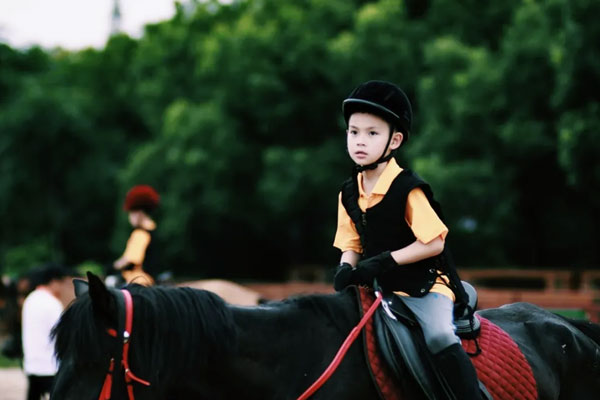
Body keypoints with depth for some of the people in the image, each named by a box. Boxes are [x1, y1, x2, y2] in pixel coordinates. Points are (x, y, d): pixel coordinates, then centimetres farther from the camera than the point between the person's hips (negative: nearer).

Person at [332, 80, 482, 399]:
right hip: (378, 287, 7)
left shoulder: (408, 189, -15)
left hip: (424, 285, -7)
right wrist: (346, 270, -12)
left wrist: (386, 260, -21)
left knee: (439, 337, -30)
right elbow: (351, 246, 10)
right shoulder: (349, 194, 4)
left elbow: (434, 243, -17)